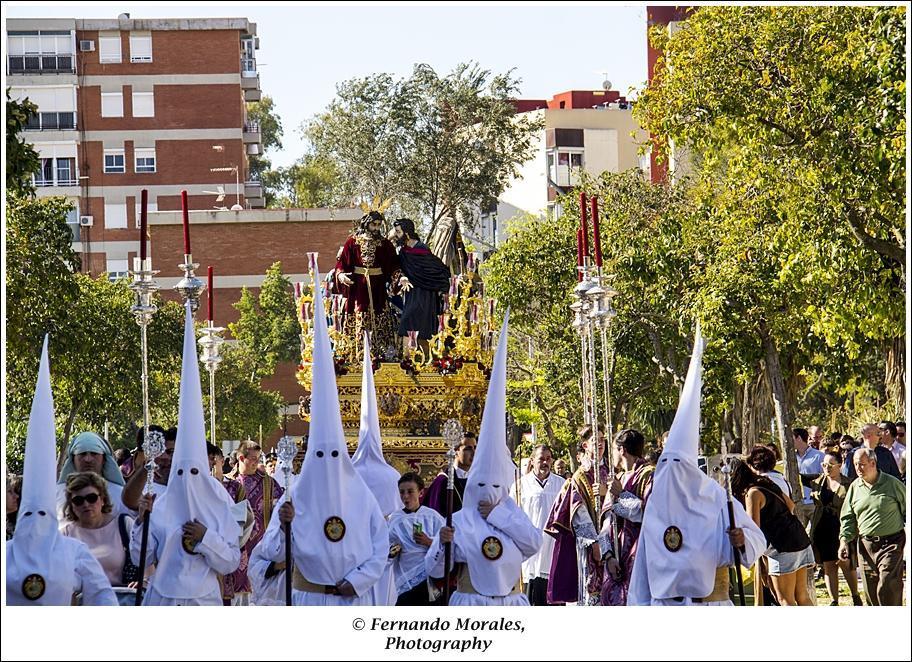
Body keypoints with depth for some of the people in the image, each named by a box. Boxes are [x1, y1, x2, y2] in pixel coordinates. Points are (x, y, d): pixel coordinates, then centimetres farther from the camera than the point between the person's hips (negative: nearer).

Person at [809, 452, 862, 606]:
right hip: (822, 529, 4)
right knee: (828, 565, 5)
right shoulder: (817, 483, 7)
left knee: (845, 563, -4)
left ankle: (855, 596, 16)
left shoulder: (847, 485, -3)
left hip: (841, 529, -4)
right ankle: (834, 601, 11)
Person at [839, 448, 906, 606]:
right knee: (871, 591, 6)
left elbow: (907, 510, 6)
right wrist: (844, 540, 4)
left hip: (891, 543, -4)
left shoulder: (893, 484, -2)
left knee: (888, 588, -14)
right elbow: (847, 518, 15)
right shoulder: (854, 487, 9)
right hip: (866, 544, 4)